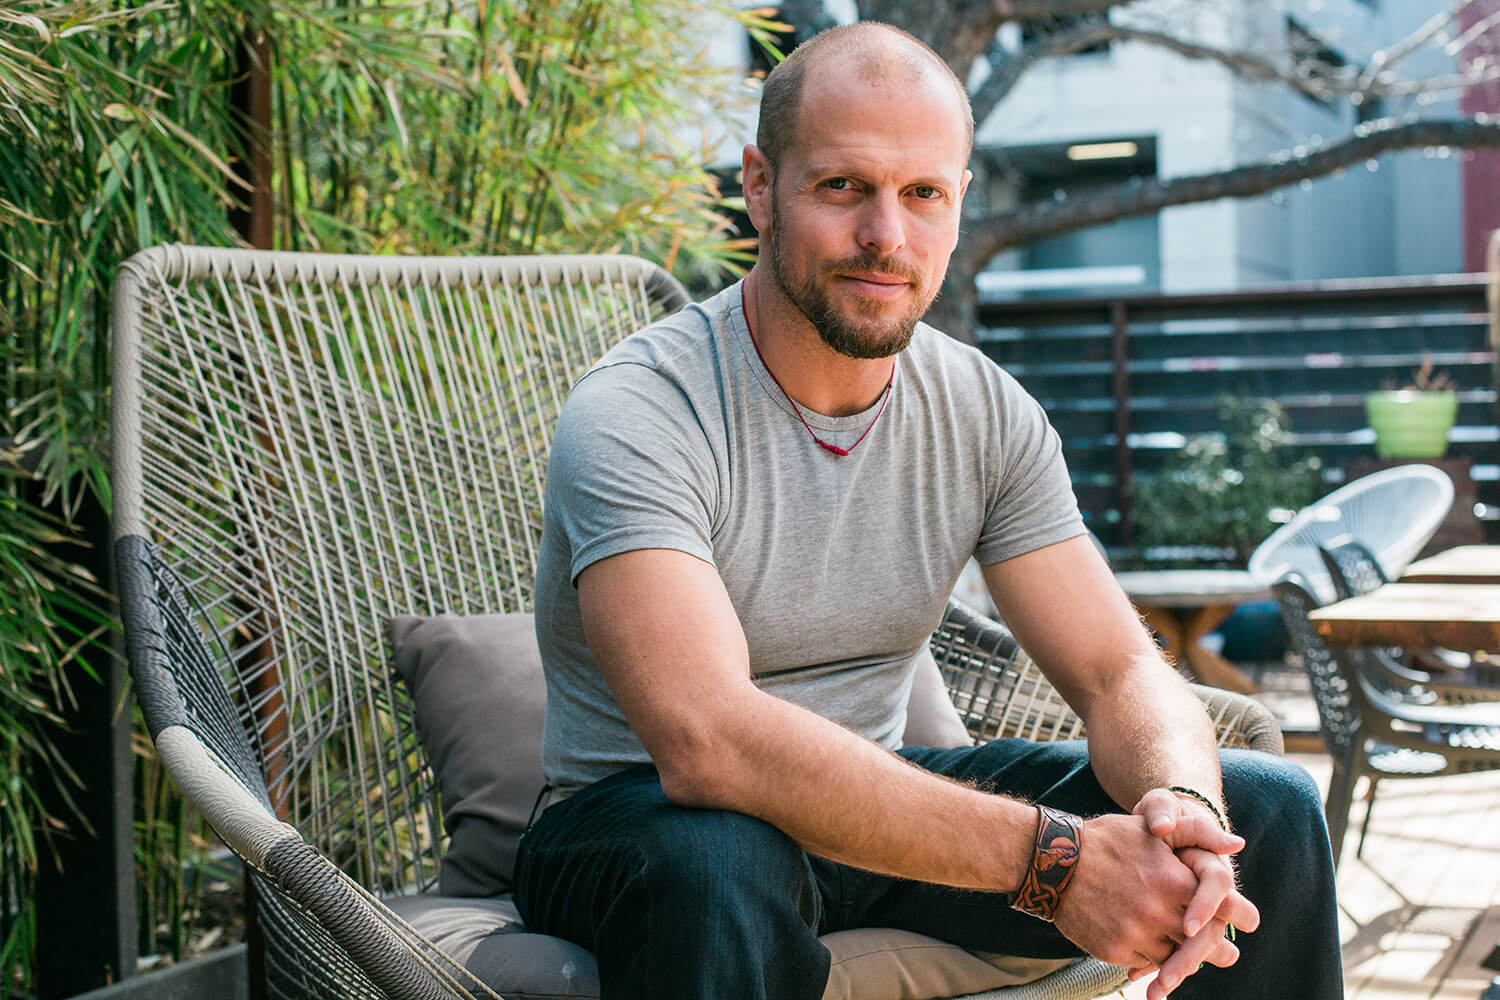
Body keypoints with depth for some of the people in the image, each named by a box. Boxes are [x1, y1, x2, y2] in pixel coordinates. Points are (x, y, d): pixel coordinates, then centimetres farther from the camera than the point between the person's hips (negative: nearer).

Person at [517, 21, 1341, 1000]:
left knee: (1266, 807, -6)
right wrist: (1047, 855, -38)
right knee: (714, 866, -42)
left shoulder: (989, 416, -2)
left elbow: (1121, 671, -5)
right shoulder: (636, 415, -22)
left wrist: (1182, 809, -30)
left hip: (882, 796, 6)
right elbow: (709, 742, -35)